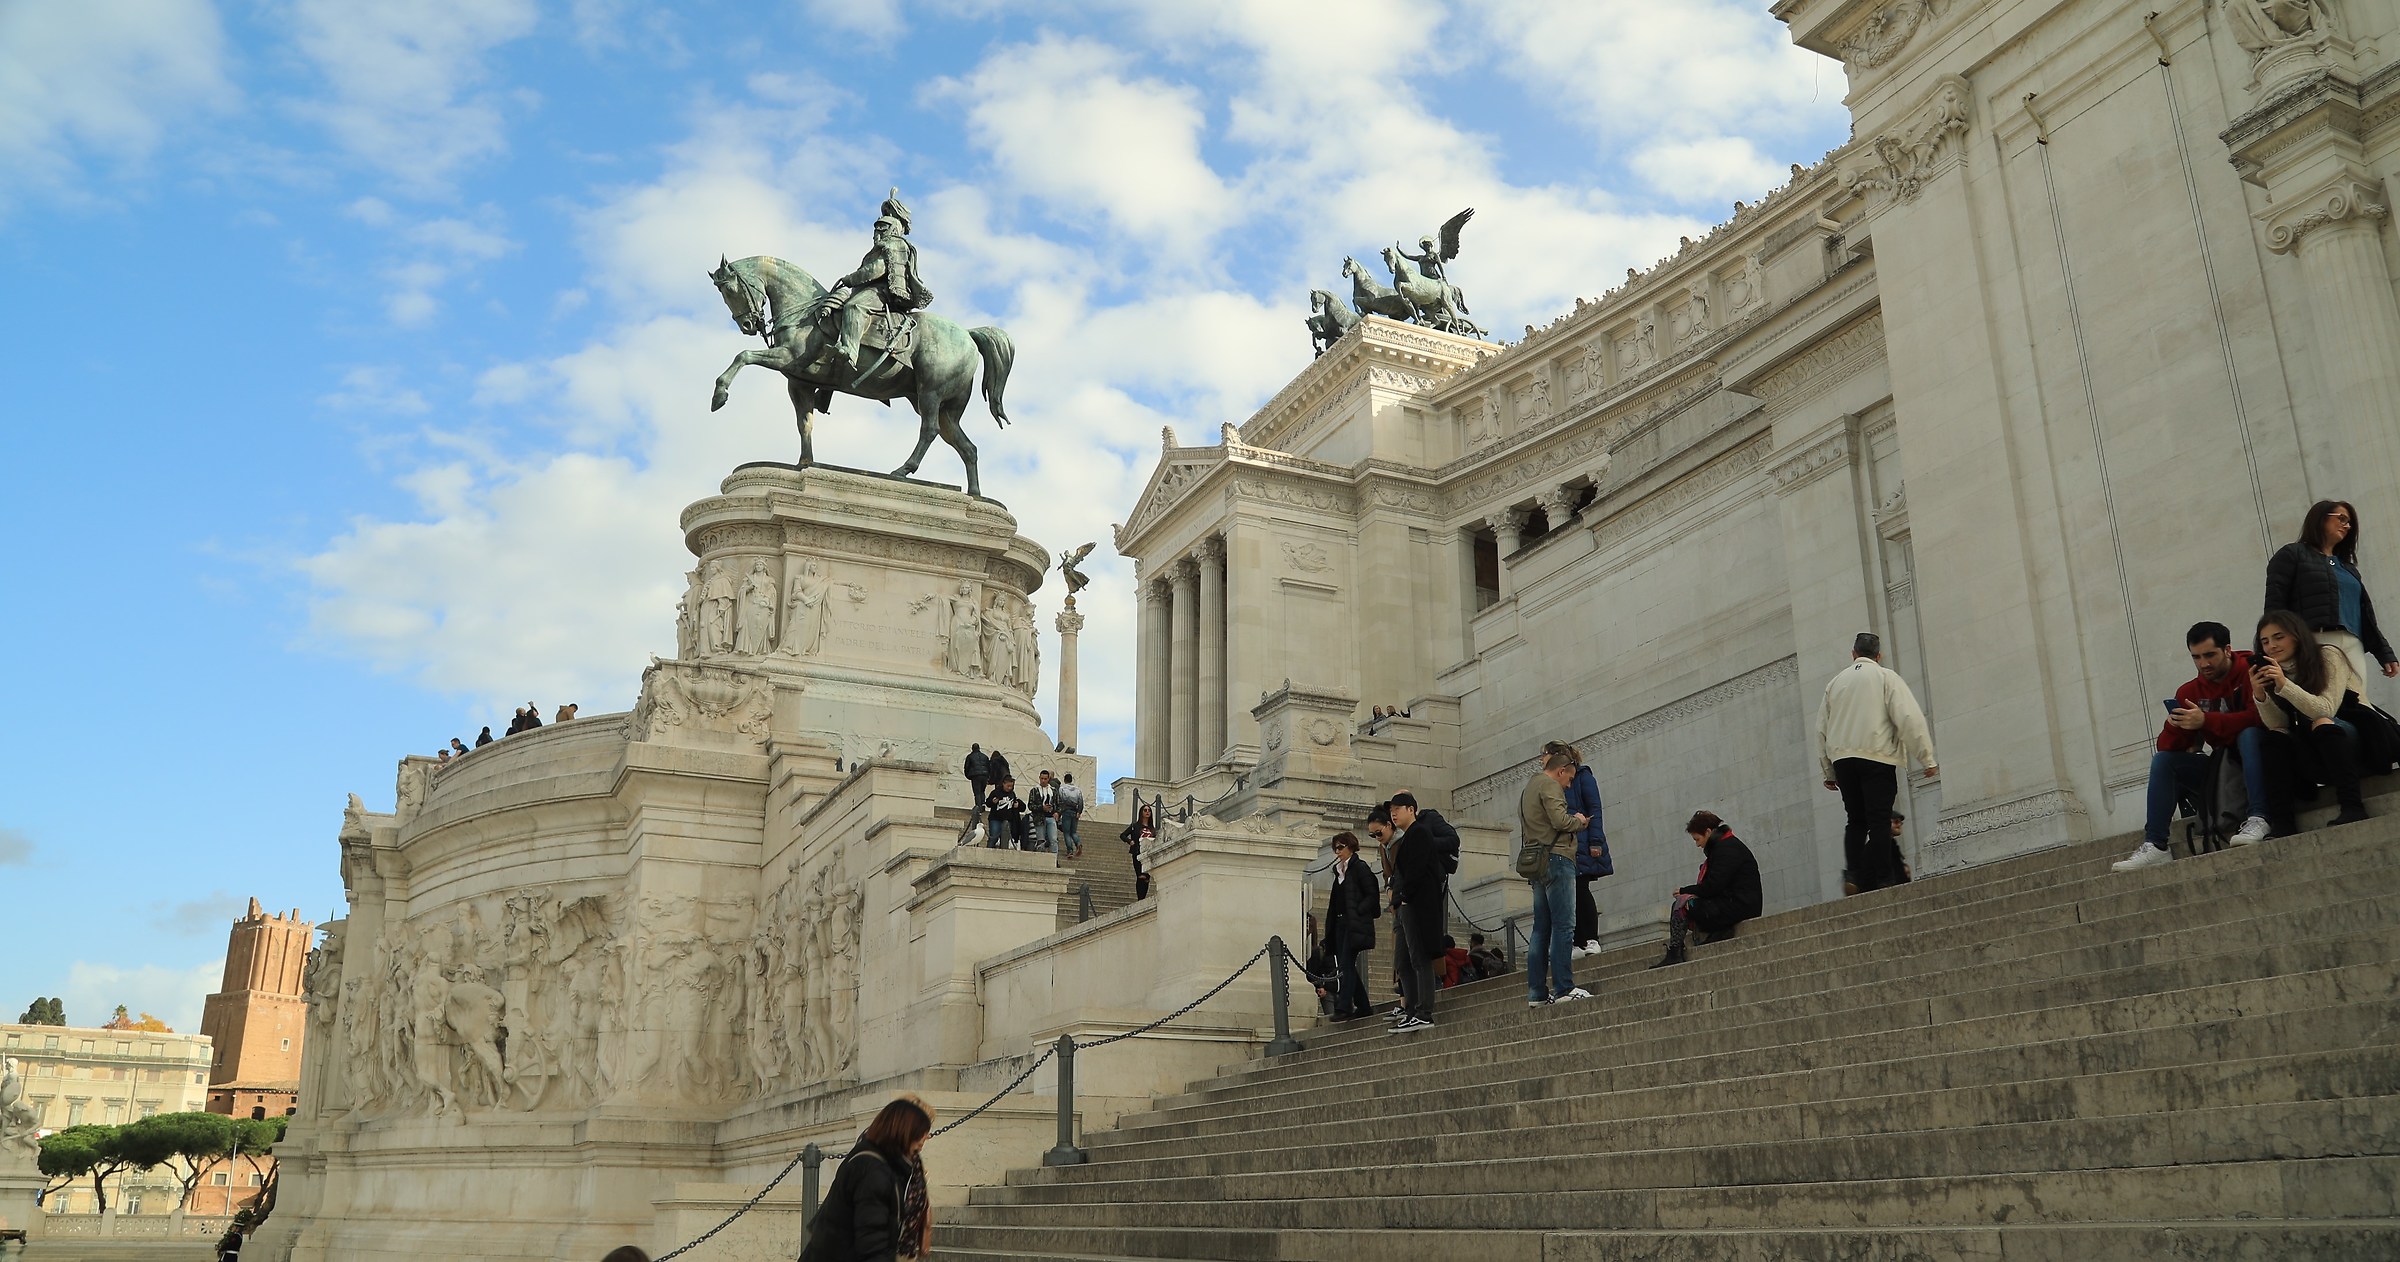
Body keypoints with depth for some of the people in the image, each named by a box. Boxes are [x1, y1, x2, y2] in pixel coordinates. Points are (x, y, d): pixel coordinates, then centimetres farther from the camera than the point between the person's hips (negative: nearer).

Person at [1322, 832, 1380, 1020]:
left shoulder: (1360, 868, -6)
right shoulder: (1339, 871, 19)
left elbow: (1372, 895, -11)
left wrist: (1357, 912, -17)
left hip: (1355, 924, -9)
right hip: (1341, 924, 9)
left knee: (1346, 965, -13)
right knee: (1345, 966, 7)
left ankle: (1343, 1007, -16)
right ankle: (1362, 1007, 15)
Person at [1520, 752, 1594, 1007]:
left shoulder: (1528, 788, 25)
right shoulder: (1549, 785, -5)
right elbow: (1560, 820, -17)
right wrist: (1579, 821, 3)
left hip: (1535, 863, 9)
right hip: (1556, 857, -9)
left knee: (1541, 928, 8)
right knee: (1564, 926, -10)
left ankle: (1536, 993, 5)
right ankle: (1563, 988, -14)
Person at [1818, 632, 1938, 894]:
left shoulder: (1835, 682, 15)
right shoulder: (1887, 678, 2)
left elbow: (1822, 728, 16)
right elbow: (1910, 718, -7)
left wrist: (1828, 770, 22)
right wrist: (1927, 758, -5)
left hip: (1842, 759, 4)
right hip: (1877, 757, -4)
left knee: (1855, 822, 8)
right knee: (1880, 822, -6)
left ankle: (1862, 883, 1)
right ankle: (1883, 882, -12)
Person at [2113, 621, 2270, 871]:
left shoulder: (2250, 671, -10)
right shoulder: (2190, 691, 5)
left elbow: (2259, 716, -27)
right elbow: (2167, 746, 1)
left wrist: (2206, 720, -30)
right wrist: (2175, 726, -21)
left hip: (2257, 758, -5)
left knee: (2249, 734, -32)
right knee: (2162, 759, -10)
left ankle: (2257, 819, -40)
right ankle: (2156, 845, -19)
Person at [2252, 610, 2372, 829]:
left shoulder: (2328, 655, -7)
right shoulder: (2273, 672, 8)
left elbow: (2325, 711, -21)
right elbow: (2277, 726, -4)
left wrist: (2284, 685, -31)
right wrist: (2260, 695, -20)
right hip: (2321, 757, 5)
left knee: (2322, 724, -32)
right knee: (2276, 738, -20)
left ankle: (2352, 808, -39)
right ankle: (2281, 823, -30)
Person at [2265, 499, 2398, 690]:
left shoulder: (2346, 566, 31)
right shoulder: (2291, 555, 9)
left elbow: (2364, 614, 29)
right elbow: (2274, 606, -2)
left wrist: (2385, 653, 21)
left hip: (2354, 647, 7)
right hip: (2314, 647, -7)